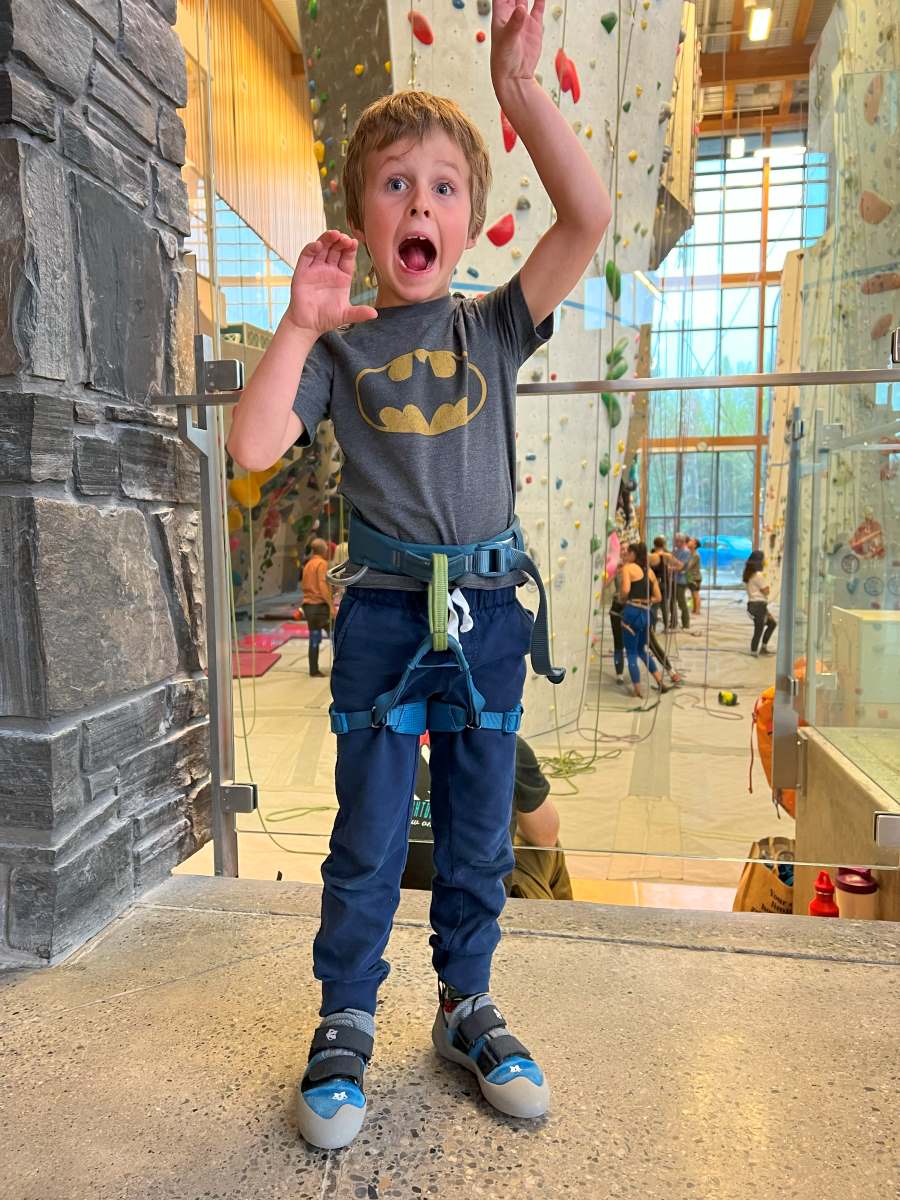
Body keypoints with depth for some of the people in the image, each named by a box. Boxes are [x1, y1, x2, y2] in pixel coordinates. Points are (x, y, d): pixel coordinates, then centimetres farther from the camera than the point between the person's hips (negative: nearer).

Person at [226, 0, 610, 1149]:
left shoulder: (494, 325, 6)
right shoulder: (341, 345, 3)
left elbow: (588, 217, -7)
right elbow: (252, 448, -9)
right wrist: (298, 326, -14)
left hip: (489, 606, 2)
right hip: (384, 610, -2)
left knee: (477, 836, 13)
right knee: (368, 839, 6)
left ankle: (466, 1006, 34)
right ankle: (344, 1025, 27)